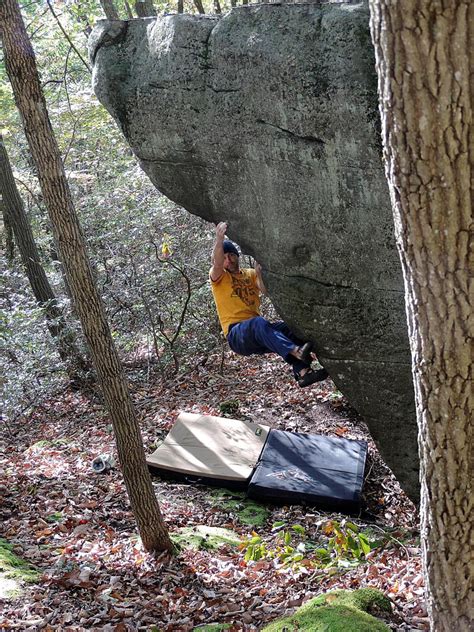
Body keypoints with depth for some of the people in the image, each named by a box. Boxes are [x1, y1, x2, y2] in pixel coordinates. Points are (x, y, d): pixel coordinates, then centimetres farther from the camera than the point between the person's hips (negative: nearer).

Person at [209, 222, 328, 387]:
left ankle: (302, 371, -39)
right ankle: (296, 351, -57)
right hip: (236, 334, -5)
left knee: (288, 327, -22)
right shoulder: (218, 277, 7)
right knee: (258, 322, -37)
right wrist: (219, 238, -30)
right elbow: (217, 263, -17)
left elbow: (266, 290, -1)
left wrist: (259, 271, -16)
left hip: (257, 334, 5)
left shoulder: (250, 274, 19)